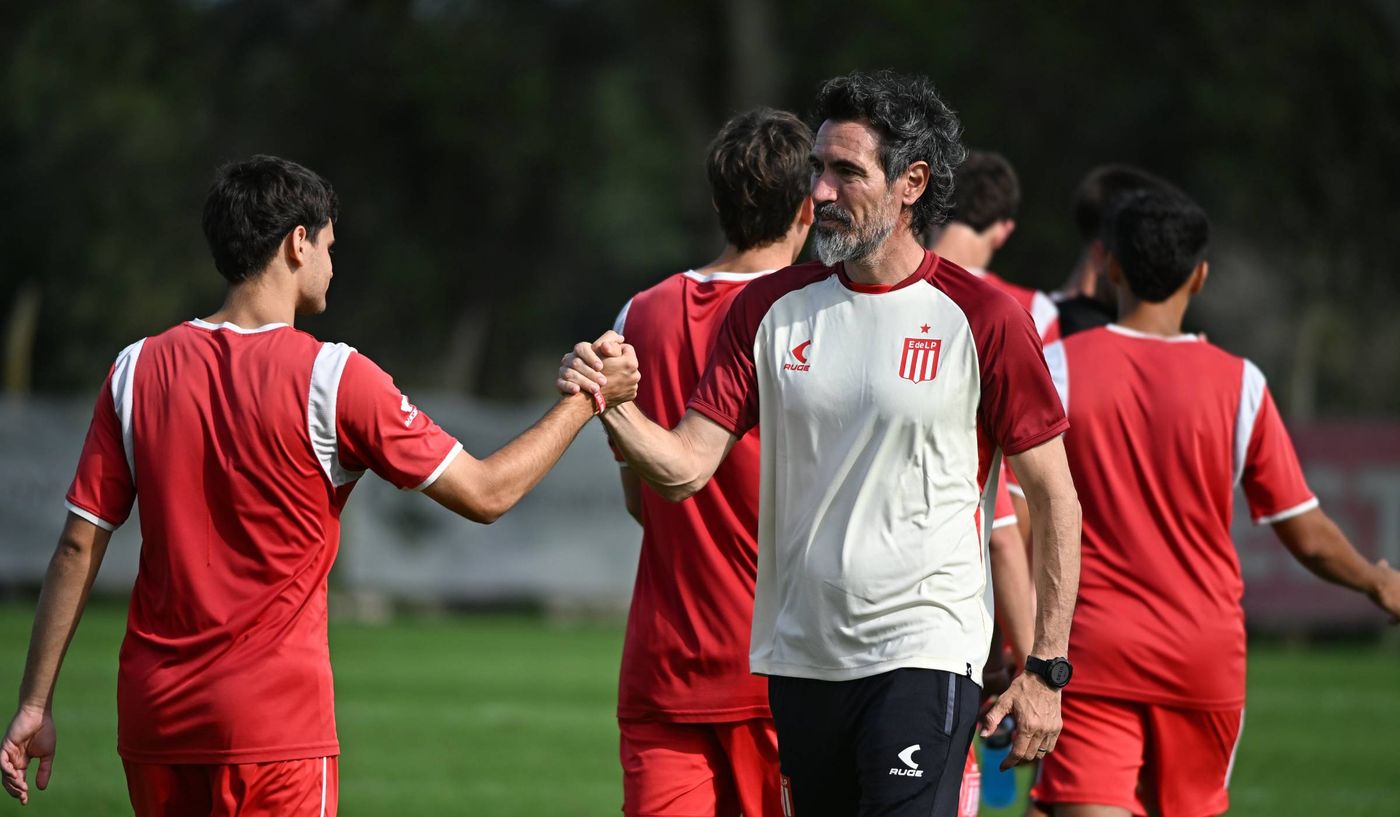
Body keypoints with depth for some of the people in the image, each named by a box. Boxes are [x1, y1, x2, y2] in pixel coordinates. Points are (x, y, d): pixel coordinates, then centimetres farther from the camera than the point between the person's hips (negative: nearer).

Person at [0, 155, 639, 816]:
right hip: (275, 718, -5)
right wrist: (586, 400, 10)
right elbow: (485, 494, -3)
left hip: (151, 713, 5)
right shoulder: (331, 377, -8)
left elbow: (79, 547, 3)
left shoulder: (138, 370, 3)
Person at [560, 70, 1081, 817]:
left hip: (923, 653, -5)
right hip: (798, 659, 5)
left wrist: (1045, 672, -5)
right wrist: (613, 406, -16)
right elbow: (686, 466, 4)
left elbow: (1054, 499, -2)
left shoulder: (980, 319, -5)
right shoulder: (770, 308, 7)